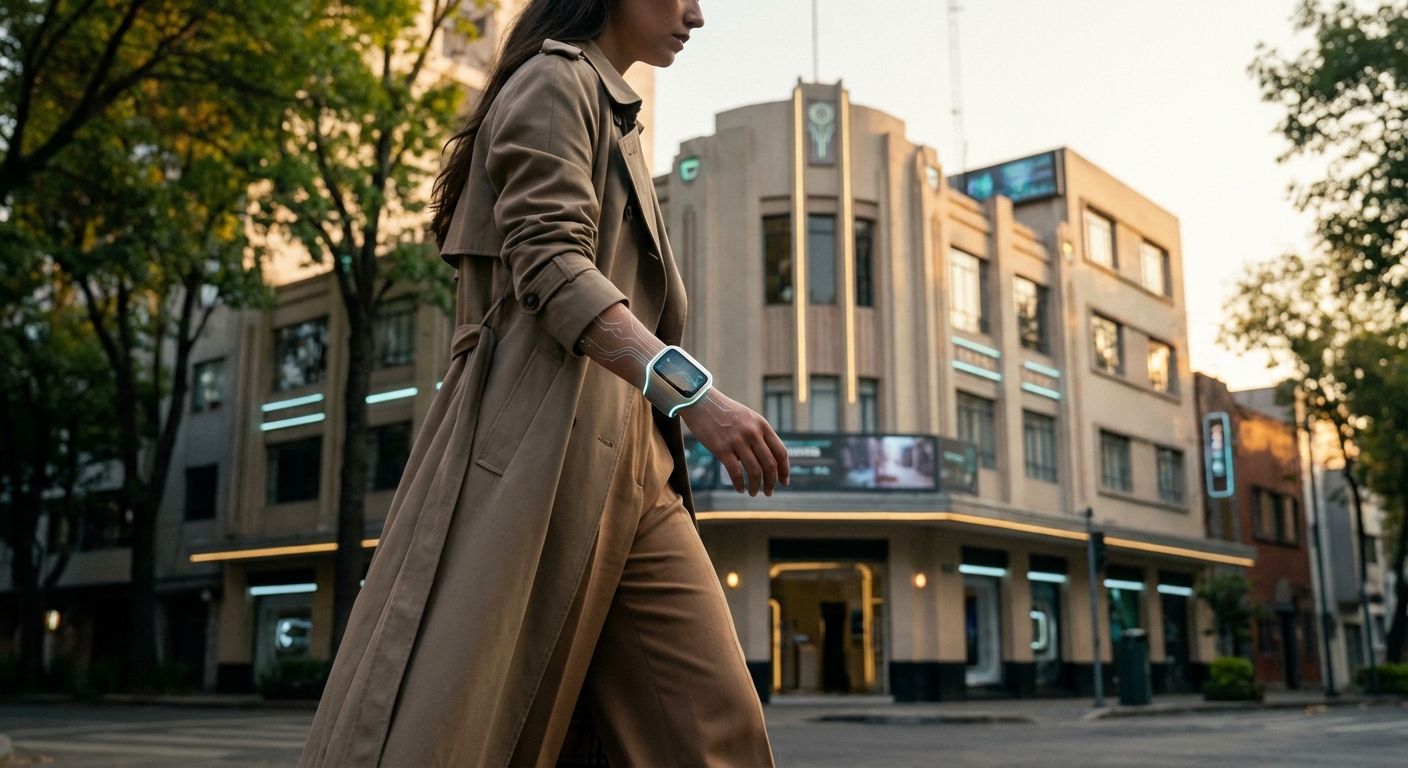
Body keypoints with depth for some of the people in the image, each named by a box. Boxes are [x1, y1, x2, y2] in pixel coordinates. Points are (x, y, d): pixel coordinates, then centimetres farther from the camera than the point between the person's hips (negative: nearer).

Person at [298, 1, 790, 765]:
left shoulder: (611, 116, 29)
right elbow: (550, 264, -15)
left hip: (629, 462, 9)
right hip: (541, 445, -9)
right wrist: (691, 389, -27)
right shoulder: (554, 80, 1)